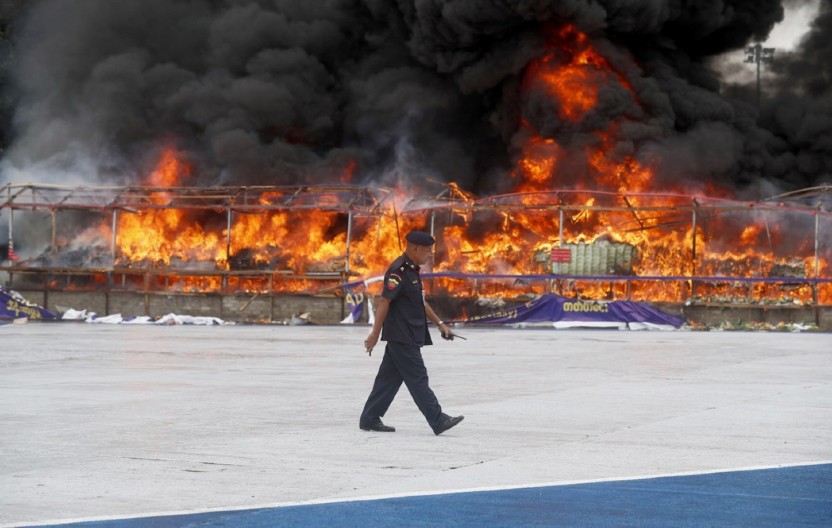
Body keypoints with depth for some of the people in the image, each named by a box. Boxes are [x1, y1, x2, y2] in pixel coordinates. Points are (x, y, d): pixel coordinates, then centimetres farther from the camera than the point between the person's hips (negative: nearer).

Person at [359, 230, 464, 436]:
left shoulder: (412, 270, 17)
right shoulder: (398, 271, -15)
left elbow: (421, 302, 26)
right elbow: (384, 302, -18)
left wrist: (440, 324, 24)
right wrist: (375, 334, -19)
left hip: (410, 336, 10)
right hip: (401, 336, -10)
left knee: (389, 378, 11)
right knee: (418, 379, -9)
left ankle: (369, 419, 15)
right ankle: (438, 421, -10)